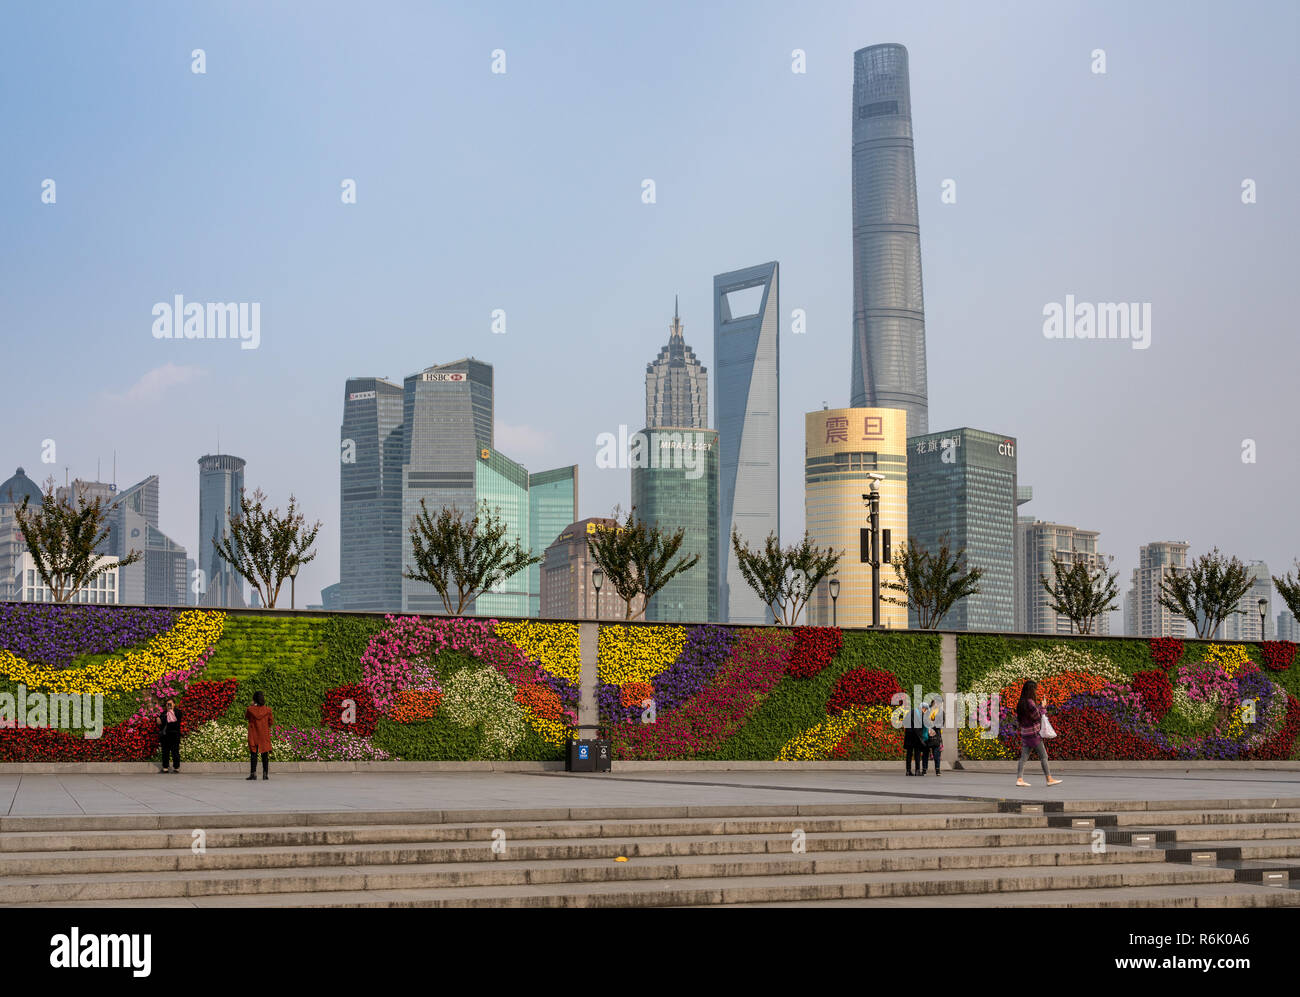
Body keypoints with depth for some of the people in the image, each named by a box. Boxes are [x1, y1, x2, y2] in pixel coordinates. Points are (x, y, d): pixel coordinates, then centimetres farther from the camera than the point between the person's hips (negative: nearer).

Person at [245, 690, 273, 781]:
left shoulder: (250, 710, -9)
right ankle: (265, 773, 6)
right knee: (265, 754, 7)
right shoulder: (267, 710, -6)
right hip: (264, 735, 1)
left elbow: (246, 717, 12)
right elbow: (271, 721, 2)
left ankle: (253, 773, -5)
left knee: (253, 754, 1)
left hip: (253, 735, -1)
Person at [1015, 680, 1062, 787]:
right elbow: (1037, 716, -14)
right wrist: (1041, 706, 1)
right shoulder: (1030, 702, -15)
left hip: (1024, 733, 8)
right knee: (1043, 756, 0)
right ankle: (1049, 779, 2)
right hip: (1033, 733, -8)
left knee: (1024, 757, 5)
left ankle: (1019, 779, -1)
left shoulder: (1021, 703, 10)